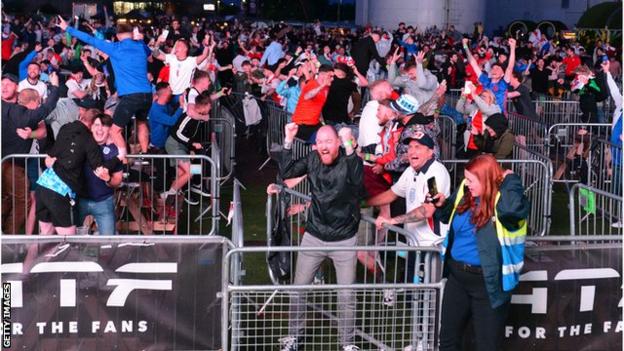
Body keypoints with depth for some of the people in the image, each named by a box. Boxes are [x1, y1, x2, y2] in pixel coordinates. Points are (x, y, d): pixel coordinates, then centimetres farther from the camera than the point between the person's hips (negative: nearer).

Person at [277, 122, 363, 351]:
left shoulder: (348, 160, -12)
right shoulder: (312, 160, 0)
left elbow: (357, 179, -32)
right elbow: (286, 172, -5)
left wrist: (349, 146, -40)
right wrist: (288, 142, -13)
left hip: (344, 240, -3)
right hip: (314, 236, 3)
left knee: (347, 295, 2)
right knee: (298, 289, 8)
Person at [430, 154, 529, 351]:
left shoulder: (504, 201, -18)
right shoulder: (465, 194, 2)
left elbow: (512, 208, -44)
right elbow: (450, 218, 21)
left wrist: (510, 180, -27)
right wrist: (442, 205, -1)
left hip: (488, 281, -7)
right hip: (457, 275, 7)